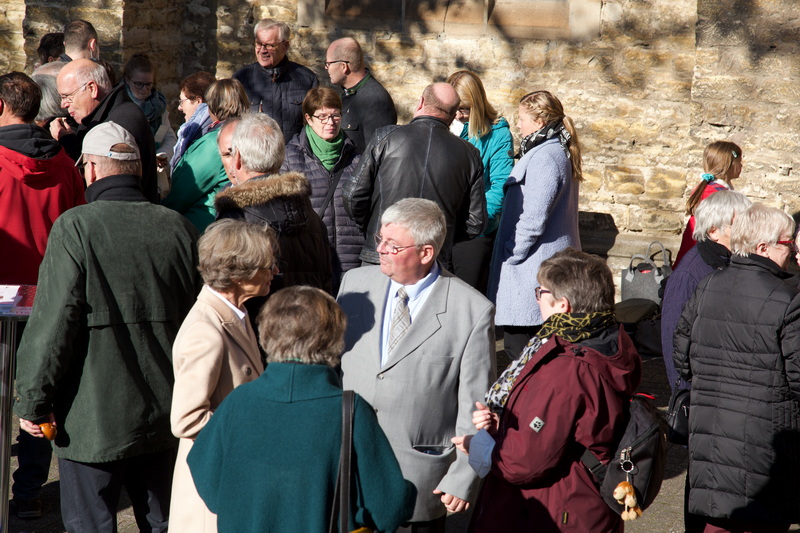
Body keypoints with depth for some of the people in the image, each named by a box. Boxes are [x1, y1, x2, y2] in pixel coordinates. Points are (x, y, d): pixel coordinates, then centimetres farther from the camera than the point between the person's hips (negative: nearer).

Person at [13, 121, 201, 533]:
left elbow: (53, 323, -16)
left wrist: (32, 401, -6)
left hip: (93, 419, -4)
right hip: (164, 415, 5)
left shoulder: (75, 228, -14)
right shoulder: (178, 228, 1)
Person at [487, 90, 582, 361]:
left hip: (532, 268, -11)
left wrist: (512, 254, -10)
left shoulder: (544, 158, -17)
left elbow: (533, 218, -21)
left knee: (518, 345, -7)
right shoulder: (560, 152, 16)